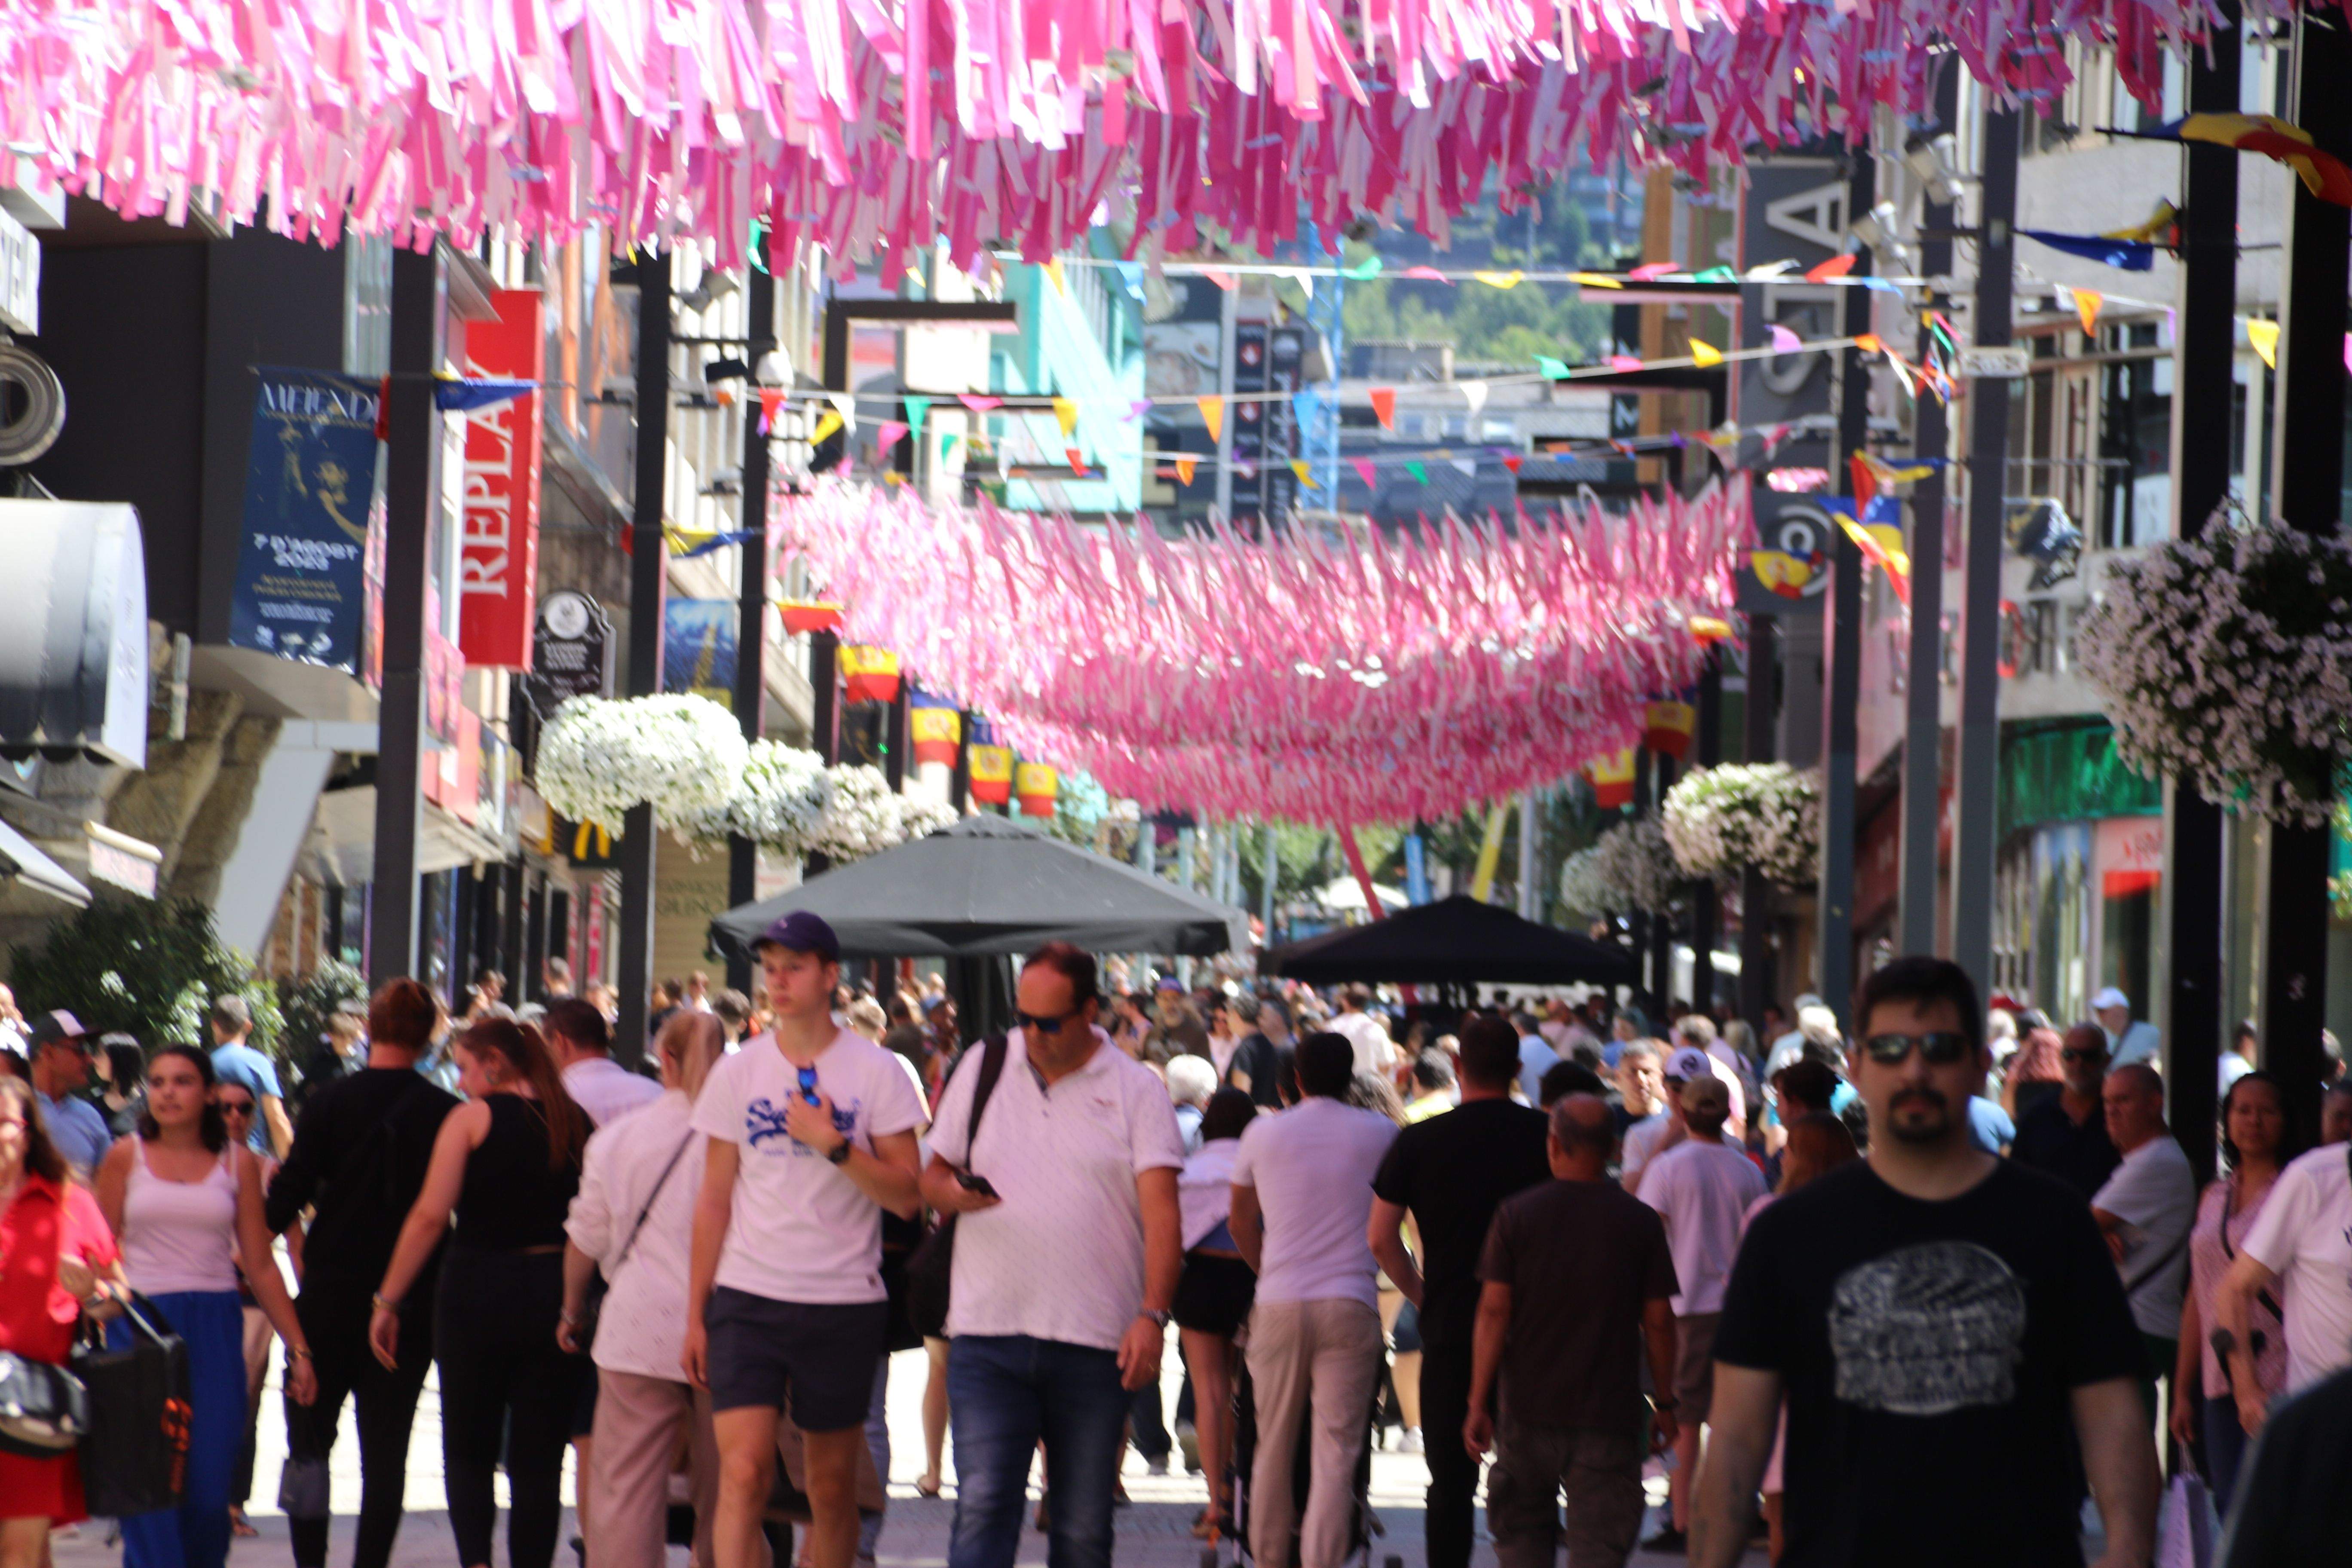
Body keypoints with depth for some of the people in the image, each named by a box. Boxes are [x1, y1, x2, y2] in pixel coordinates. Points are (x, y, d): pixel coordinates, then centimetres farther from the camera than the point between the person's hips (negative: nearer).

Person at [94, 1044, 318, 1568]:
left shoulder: (238, 1164, 8)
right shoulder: (126, 1157, 6)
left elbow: (260, 1266, 10)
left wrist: (298, 1348, 7)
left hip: (214, 1328, 1)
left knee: (210, 1484, -3)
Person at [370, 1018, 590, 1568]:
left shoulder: (473, 1119, -4)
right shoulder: (576, 1124, 6)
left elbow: (430, 1216, -9)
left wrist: (387, 1301, -5)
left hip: (478, 1290, -3)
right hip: (555, 1292, 3)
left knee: (469, 1450, 9)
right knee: (538, 1460, 8)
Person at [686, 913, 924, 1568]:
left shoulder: (877, 1073, 0)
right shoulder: (739, 1072, 7)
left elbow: (905, 1196, -3)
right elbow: (714, 1200, 11)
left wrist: (833, 1145, -16)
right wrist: (694, 1314, 9)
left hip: (844, 1301, -1)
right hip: (747, 1299, 1)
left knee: (832, 1485, 6)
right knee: (743, 1471, -12)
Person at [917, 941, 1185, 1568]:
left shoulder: (1136, 1089, 3)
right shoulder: (983, 1068, 10)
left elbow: (1161, 1212, -5)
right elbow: (932, 1176, 16)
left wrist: (1153, 1314, -19)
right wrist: (953, 1193, -9)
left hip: (1095, 1345, -1)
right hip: (987, 1333, 1)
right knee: (983, 1509, -11)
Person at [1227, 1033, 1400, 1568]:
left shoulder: (1263, 1134, 6)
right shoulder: (1378, 1133, 4)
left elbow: (1241, 1221, 17)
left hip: (1279, 1303, 2)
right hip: (1350, 1303, -2)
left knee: (1274, 1444, 12)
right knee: (1336, 1452, -4)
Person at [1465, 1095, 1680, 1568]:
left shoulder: (1516, 1215, -2)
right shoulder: (1641, 1222, -1)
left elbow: (1493, 1312, -5)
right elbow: (1658, 1321, 0)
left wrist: (1479, 1404, -2)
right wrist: (1666, 1404, 11)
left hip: (1527, 1408, 1)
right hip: (1609, 1413, -1)